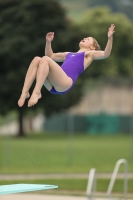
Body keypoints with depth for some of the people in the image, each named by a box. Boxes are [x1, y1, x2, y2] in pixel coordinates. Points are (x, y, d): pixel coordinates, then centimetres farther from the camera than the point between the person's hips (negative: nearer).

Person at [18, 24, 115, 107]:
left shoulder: (89, 54, 22)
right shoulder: (69, 54, 41)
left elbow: (106, 54, 5)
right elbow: (50, 56, 50)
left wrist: (110, 38, -8)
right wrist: (48, 42, 39)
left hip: (66, 83, -6)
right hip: (52, 85, 6)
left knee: (44, 59, -24)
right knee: (36, 59, -16)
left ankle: (36, 92, -37)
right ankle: (25, 92, -31)